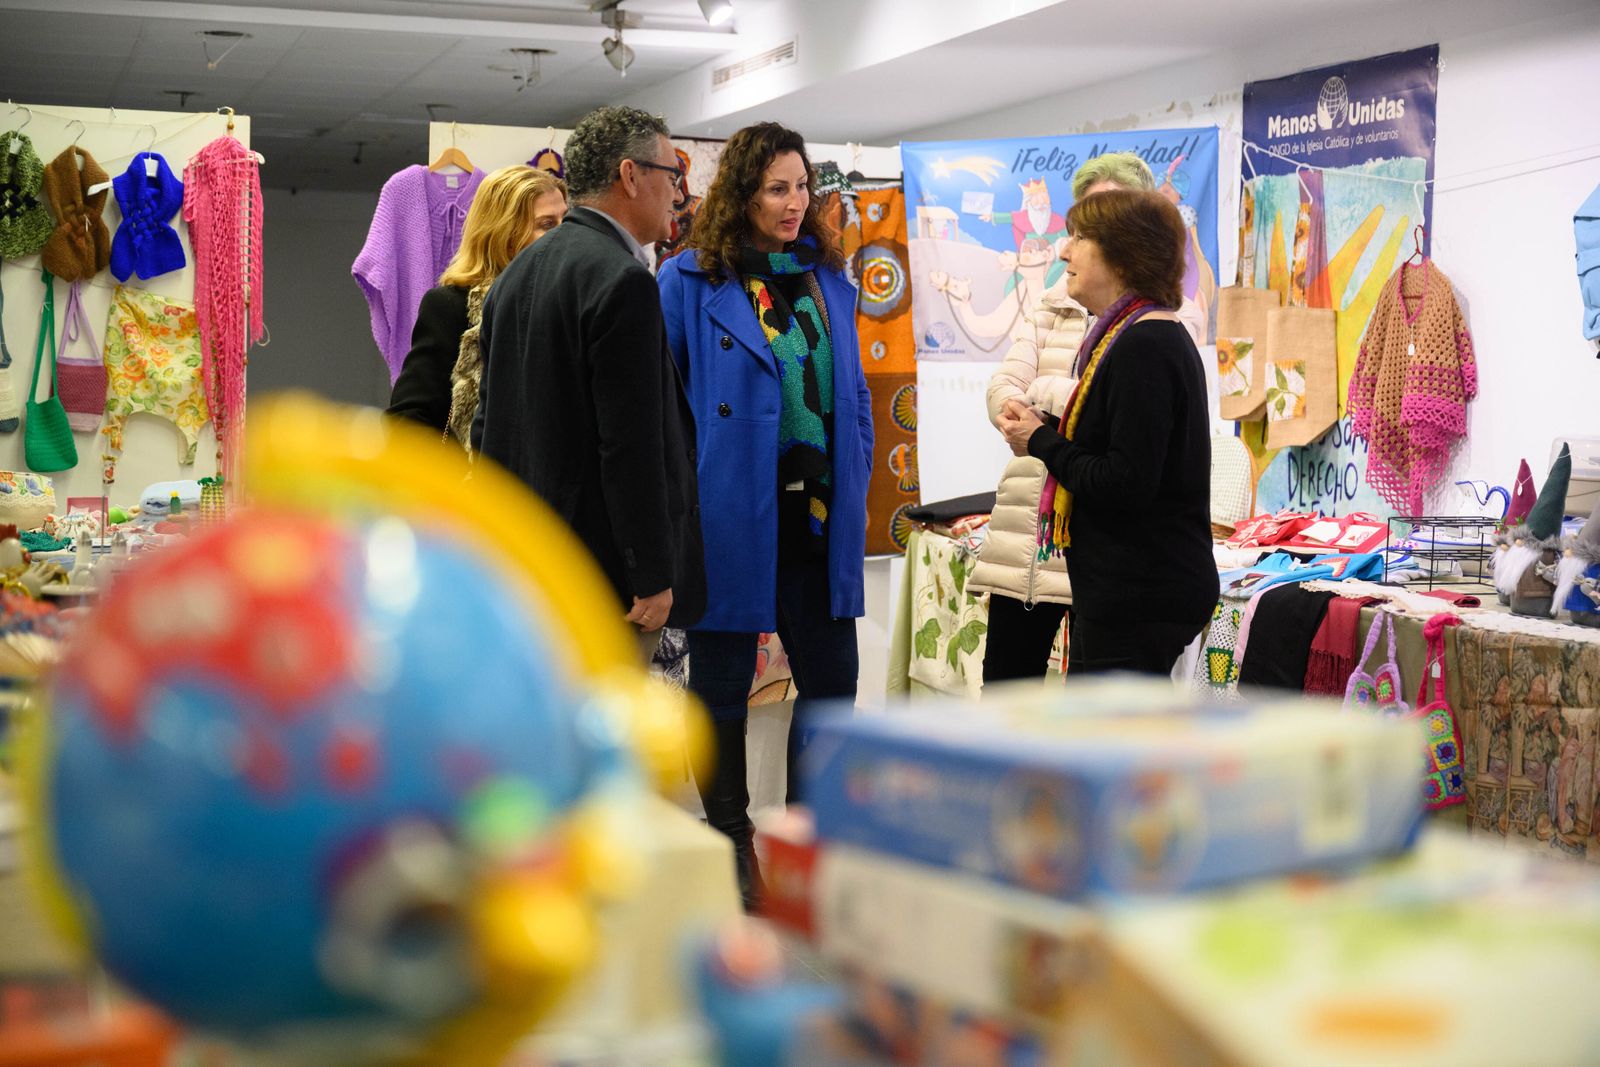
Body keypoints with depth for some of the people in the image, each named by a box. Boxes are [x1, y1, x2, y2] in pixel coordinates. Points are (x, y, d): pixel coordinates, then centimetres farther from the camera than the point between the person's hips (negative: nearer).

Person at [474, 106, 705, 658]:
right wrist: (653, 577, -17)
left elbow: (489, 424, 17)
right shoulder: (623, 281, -17)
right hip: (605, 575, -9)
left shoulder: (519, 271, 13)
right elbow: (631, 445, -21)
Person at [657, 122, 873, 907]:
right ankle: (730, 843, 21)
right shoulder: (690, 281, -5)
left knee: (831, 680, 8)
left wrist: (852, 490, 8)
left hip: (816, 516, 5)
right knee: (722, 685, 7)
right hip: (730, 515, -5)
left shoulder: (829, 278, 12)